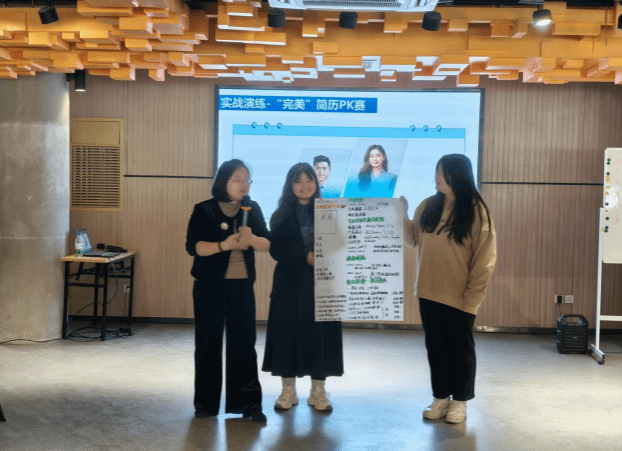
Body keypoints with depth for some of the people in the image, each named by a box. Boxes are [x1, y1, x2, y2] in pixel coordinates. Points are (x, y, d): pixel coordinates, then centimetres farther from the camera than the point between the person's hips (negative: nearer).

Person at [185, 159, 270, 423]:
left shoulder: (253, 210, 6)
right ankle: (206, 402, 19)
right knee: (209, 342, 6)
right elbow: (192, 246, -13)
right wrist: (224, 245, -26)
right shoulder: (204, 210, -4)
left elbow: (267, 245, 3)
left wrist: (251, 239, -19)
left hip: (242, 285, 2)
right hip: (210, 285, -2)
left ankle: (248, 403, 9)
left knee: (244, 342, 1)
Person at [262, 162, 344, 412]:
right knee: (288, 334, 2)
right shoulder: (281, 216, 5)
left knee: (320, 334, 1)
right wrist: (306, 257, -17)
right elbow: (276, 250, -6)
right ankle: (288, 391, 15)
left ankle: (318, 391, 14)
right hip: (289, 284, 0)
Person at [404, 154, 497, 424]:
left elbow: (484, 258, -11)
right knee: (435, 346, 14)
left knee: (460, 348, 10)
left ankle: (459, 400, 23)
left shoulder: (476, 211, -11)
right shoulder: (428, 206, 3)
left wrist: (473, 296, -13)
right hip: (429, 292, 5)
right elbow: (415, 236, 15)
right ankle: (440, 397, 27)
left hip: (459, 296, -5)